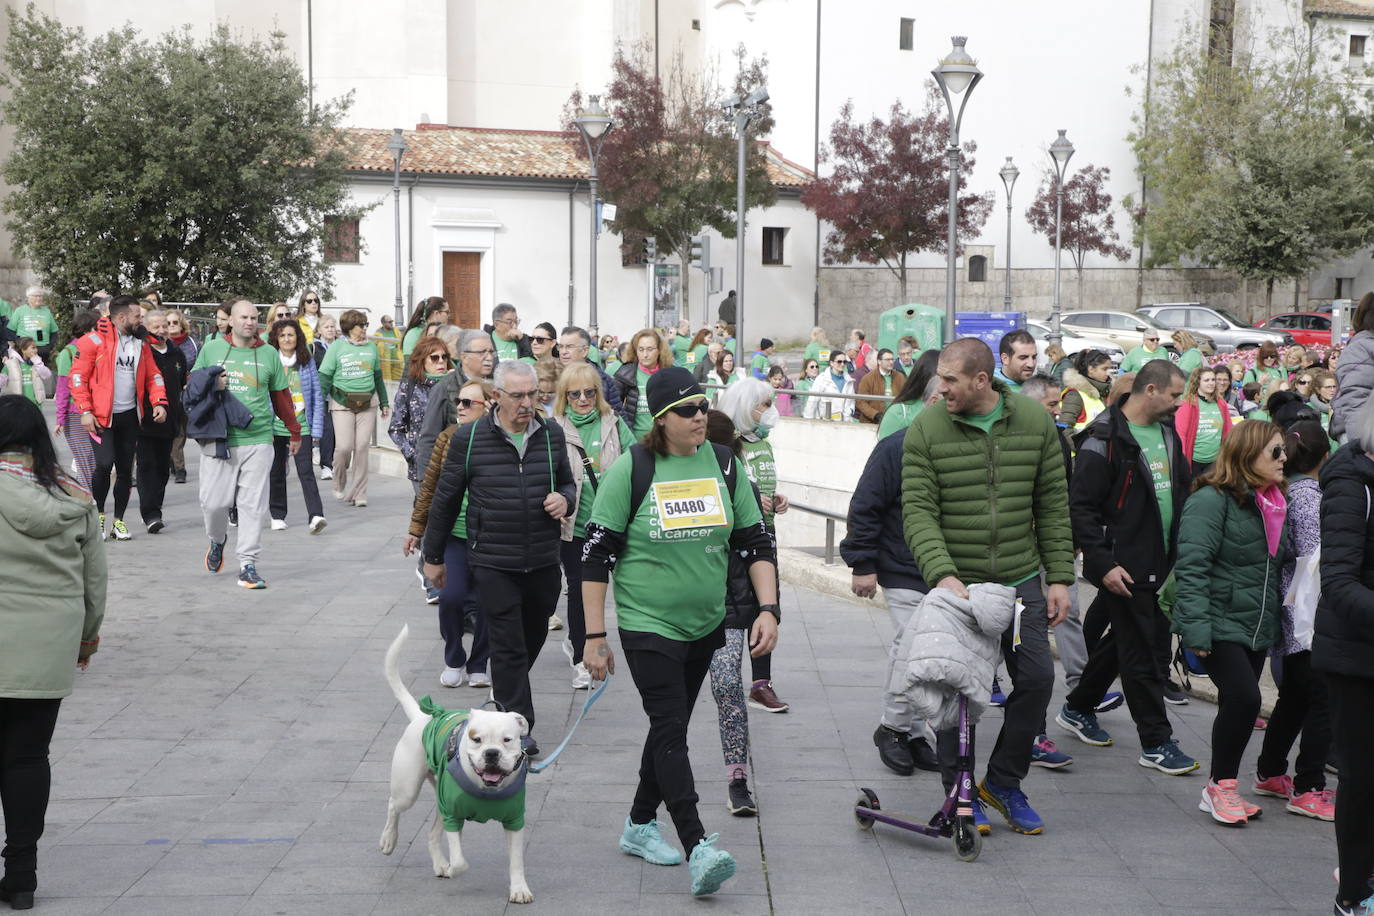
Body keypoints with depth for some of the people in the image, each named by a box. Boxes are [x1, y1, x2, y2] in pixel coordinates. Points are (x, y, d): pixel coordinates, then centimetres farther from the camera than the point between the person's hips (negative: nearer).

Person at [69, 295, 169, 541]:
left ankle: (118, 521, 18)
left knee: (125, 469, 7)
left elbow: (153, 375, 15)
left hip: (130, 416, 5)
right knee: (105, 463, -17)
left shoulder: (141, 343, 12)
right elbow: (77, 377, -7)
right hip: (102, 416, -5)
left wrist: (159, 402, -2)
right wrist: (86, 411, -13)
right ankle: (98, 513, 5)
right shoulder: (95, 341, -6)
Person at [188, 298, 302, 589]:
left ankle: (248, 565, 4)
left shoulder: (269, 354, 9)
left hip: (258, 439, 0)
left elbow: (281, 396, 16)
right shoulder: (211, 349, 8)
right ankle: (217, 541, 31)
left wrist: (294, 432, 19)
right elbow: (192, 386, 16)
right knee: (214, 501, -1)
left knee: (253, 505, -2)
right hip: (218, 440, 0)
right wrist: (211, 385, -6)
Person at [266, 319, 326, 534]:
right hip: (276, 426, 1)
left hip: (301, 425, -1)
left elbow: (317, 396, 5)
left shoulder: (307, 363, 4)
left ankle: (316, 515, -21)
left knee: (305, 471, -12)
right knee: (277, 473, 10)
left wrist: (317, 428, 0)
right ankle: (277, 516, 22)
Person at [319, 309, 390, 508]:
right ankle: (339, 485, 17)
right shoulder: (337, 347, -1)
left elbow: (378, 377, 19)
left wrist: (384, 403, 20)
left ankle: (359, 493, 6)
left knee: (362, 447, -2)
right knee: (344, 446, -10)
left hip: (367, 403, 3)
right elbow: (325, 376, -1)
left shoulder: (371, 347, 10)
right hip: (342, 403, -3)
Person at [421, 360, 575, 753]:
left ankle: (506, 694, 42)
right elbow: (445, 500, 3)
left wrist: (565, 499, -7)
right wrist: (433, 557, 8)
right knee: (509, 645, -4)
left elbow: (567, 483, 19)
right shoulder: (469, 440, -6)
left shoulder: (551, 435, 3)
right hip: (493, 562, -4)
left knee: (533, 636, 17)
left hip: (543, 560, 4)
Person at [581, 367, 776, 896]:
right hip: (647, 625, -5)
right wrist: (595, 638, -10)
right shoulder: (631, 469, -10)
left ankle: (640, 826, 32)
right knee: (670, 730, -13)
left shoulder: (723, 464, 2)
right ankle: (698, 849, -17)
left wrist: (768, 608, -5)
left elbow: (756, 543, 8)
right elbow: (597, 555, -8)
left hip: (706, 624, 5)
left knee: (671, 727, 15)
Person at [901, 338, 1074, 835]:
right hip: (955, 582, -2)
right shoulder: (926, 429, -7)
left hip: (1021, 580, 2)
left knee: (1037, 677, 0)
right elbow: (918, 510, -12)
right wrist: (942, 573, -26)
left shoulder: (1035, 421, 0)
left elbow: (1053, 504, 5)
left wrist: (1059, 577, 2)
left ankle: (1003, 781, 20)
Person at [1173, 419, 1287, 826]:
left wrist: (1276, 611, 14)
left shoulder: (1272, 502, 13)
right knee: (1243, 698, -17)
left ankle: (1223, 788, 21)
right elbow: (1192, 566, -19)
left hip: (1257, 627, 8)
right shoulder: (1213, 499, -14)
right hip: (1221, 624, -8)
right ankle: (1220, 787, -2)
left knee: (1238, 705, 10)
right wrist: (1196, 629, -25)